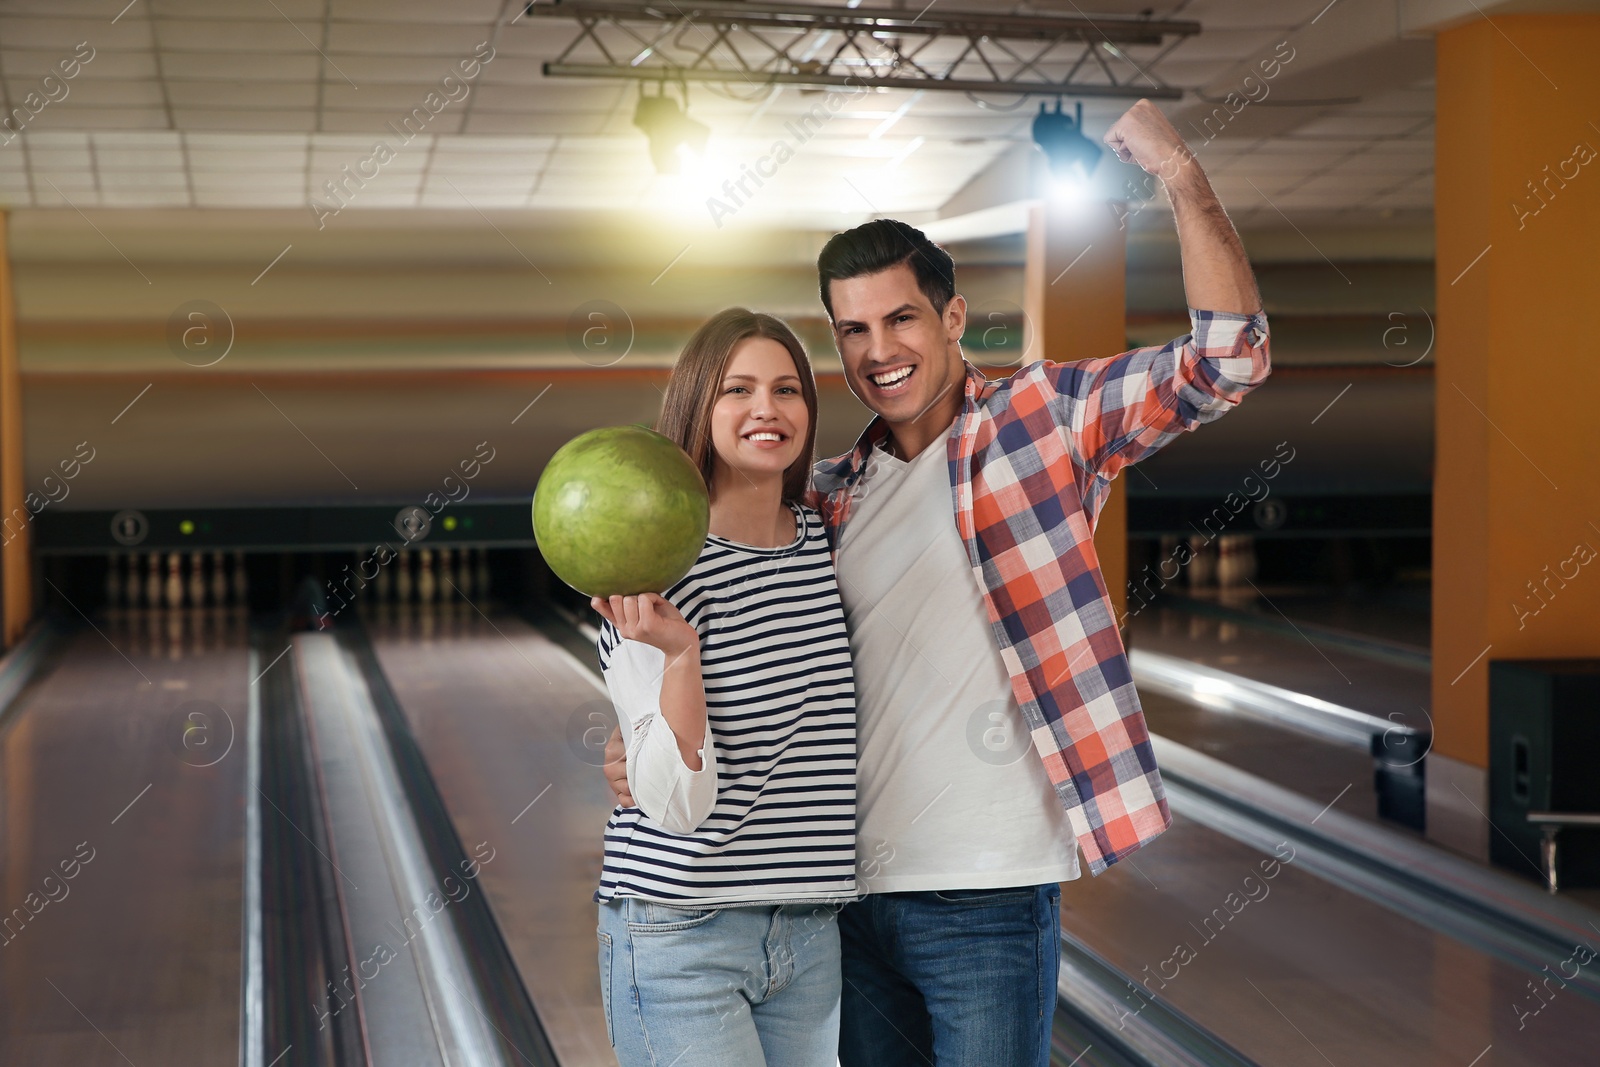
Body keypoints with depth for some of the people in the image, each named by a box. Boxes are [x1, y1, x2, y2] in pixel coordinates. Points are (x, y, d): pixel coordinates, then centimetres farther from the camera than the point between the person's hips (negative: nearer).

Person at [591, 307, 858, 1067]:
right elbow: (676, 801, -18)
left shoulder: (824, 540, 6)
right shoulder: (651, 570, -13)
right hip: (680, 940, -6)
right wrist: (678, 653, -33)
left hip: (809, 937, 6)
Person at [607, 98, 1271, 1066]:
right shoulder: (829, 498, 11)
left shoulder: (1043, 421, -3)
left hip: (985, 893, -5)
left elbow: (1227, 360, -14)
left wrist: (1183, 175, -21)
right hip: (852, 891, 5)